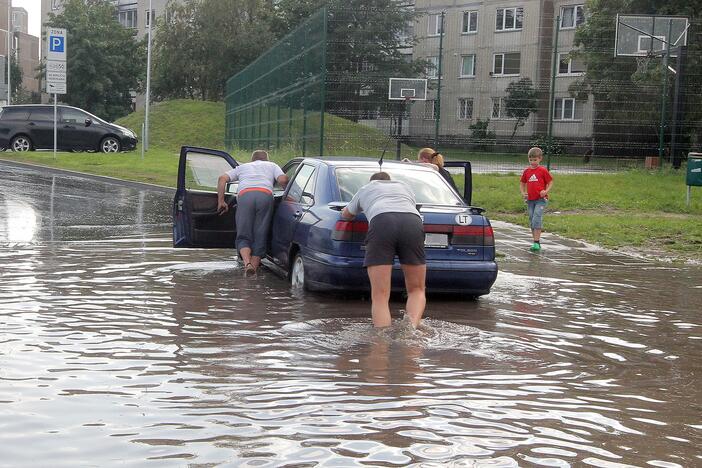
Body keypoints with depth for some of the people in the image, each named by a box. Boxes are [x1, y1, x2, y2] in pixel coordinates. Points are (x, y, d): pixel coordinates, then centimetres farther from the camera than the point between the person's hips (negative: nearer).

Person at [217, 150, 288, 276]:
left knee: (243, 236, 3)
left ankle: (247, 263, -20)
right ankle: (254, 265, -3)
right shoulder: (272, 165, 33)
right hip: (265, 195, 0)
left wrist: (221, 201, 24)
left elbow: (222, 178, 23)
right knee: (260, 236, 6)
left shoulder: (242, 167, 37)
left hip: (244, 196, 0)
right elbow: (283, 180, 12)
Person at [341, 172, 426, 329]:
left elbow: (346, 214, 53)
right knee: (416, 290, 12)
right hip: (413, 223, 2)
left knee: (380, 297, -3)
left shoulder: (365, 189, 36)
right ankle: (412, 325, -15)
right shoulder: (404, 186, 40)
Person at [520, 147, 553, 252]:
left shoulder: (543, 170, -6)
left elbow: (550, 182, 0)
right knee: (532, 221, 9)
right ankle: (537, 243, 19)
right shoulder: (526, 171, 7)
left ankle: (536, 243, -14)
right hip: (530, 200, 6)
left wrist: (546, 191, -16)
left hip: (540, 199, -5)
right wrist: (523, 193, 1)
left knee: (537, 220, -16)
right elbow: (522, 183, 18)